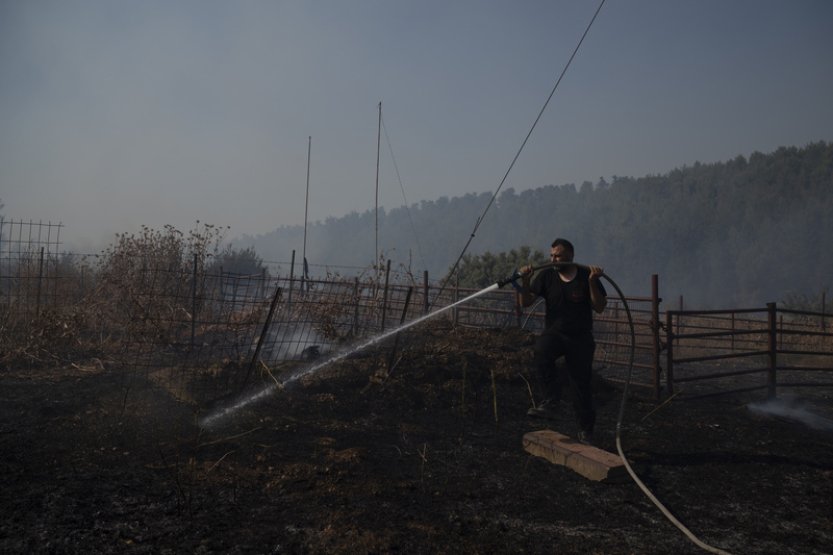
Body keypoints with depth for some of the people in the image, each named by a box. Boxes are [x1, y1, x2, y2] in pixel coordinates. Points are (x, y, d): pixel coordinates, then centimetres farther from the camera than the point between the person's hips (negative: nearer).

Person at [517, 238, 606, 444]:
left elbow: (600, 307, -9)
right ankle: (551, 400, -27)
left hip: (580, 337, 0)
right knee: (541, 349, -35)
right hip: (554, 333, 1)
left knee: (582, 384, 6)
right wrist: (525, 282, -21)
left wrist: (592, 282, -22)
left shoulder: (586, 276, -4)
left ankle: (586, 431, 25)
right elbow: (526, 302, -4)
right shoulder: (546, 276, -1)